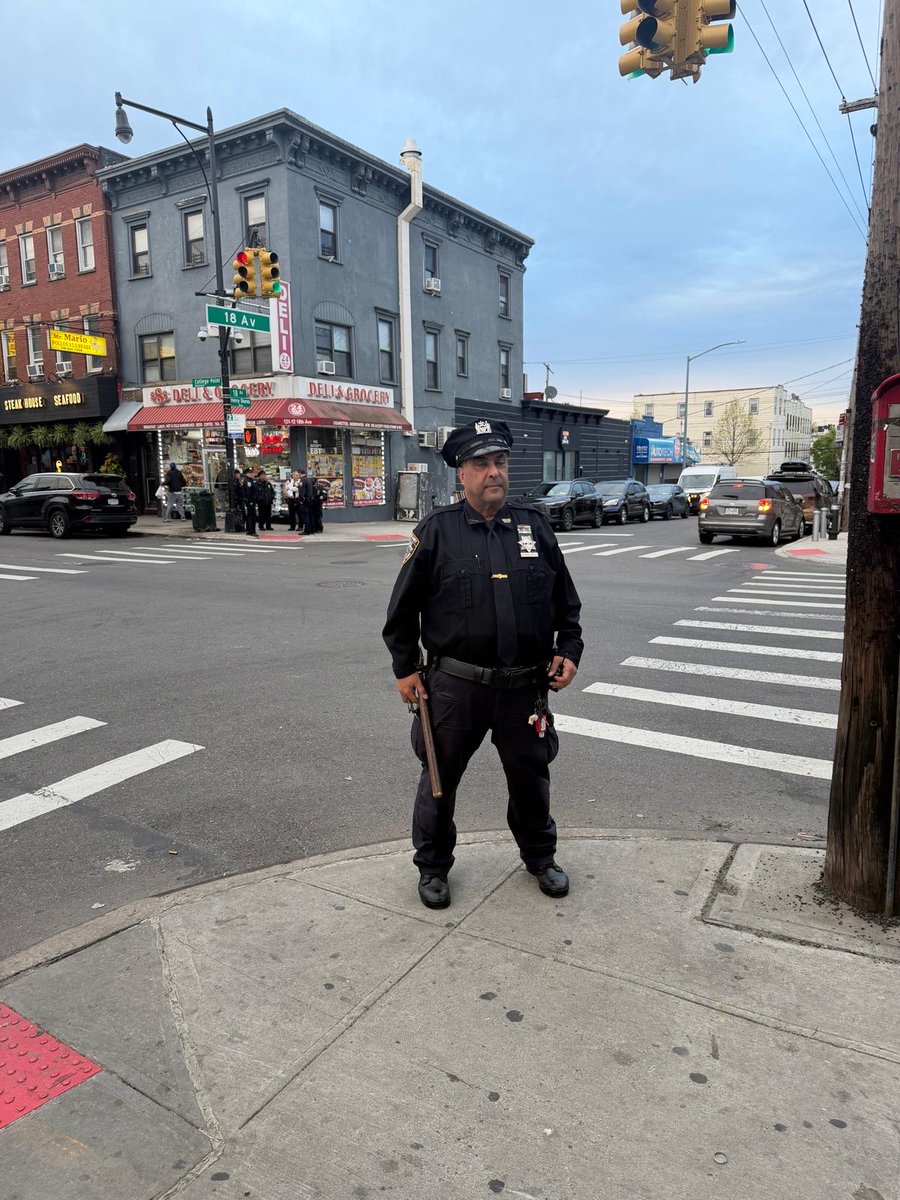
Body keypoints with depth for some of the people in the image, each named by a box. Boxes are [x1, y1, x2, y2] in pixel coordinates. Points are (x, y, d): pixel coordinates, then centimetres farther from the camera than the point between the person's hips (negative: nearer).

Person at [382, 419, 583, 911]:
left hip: (524, 685, 3)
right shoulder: (437, 530, -5)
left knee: (530, 774, 18)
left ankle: (540, 856, 42)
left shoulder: (534, 525, 5)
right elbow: (404, 607, 0)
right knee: (440, 777, 12)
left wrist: (569, 650, 4)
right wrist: (405, 667, 0)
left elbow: (565, 600, 13)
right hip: (454, 685, -2)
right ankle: (432, 866, 34)